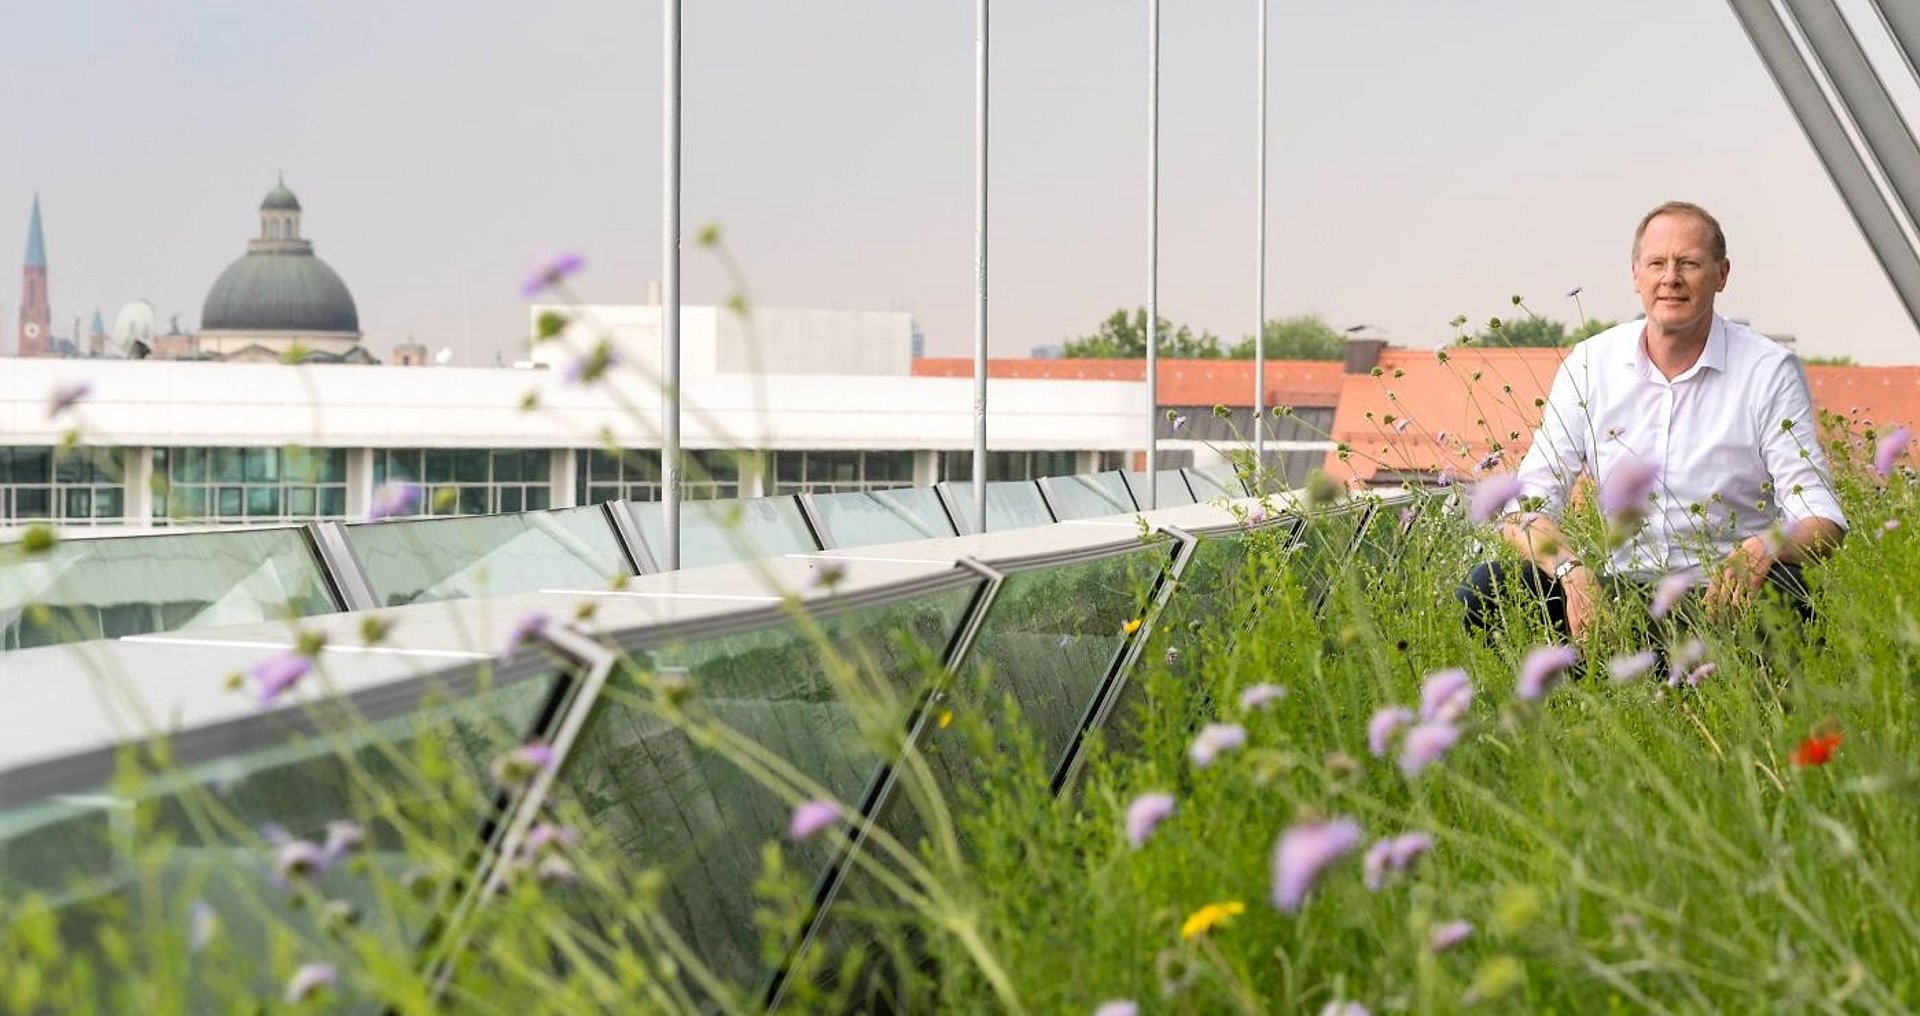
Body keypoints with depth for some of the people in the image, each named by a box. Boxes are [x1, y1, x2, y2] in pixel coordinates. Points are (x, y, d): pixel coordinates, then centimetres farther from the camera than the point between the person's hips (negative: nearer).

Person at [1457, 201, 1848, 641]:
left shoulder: (1770, 370, -2)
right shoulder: (1589, 364, 5)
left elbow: (1822, 520, -8)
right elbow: (1524, 507, -1)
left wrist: (1761, 550, -32)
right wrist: (1571, 569, -24)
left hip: (1722, 594, -2)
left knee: (1779, 593, -36)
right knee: (1485, 587, -21)